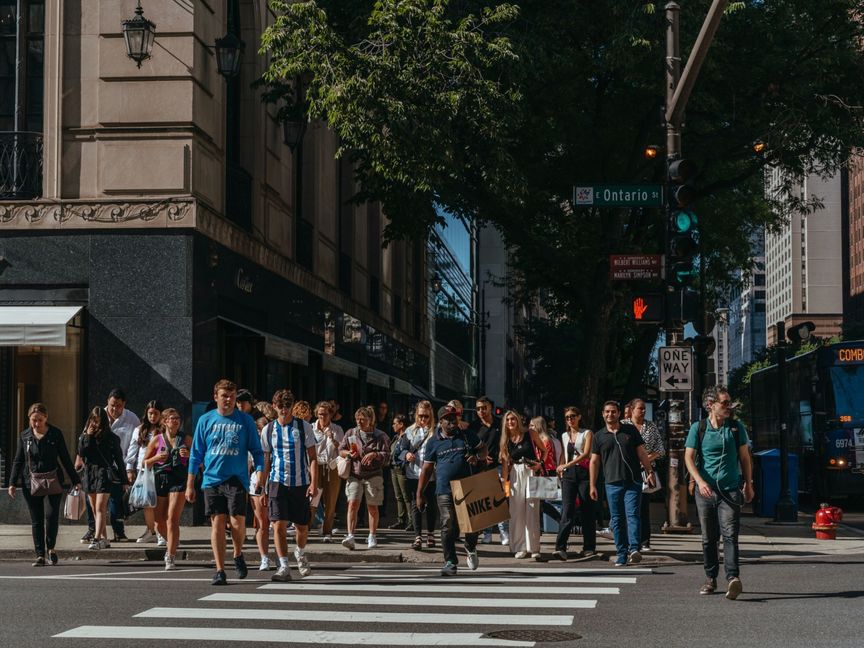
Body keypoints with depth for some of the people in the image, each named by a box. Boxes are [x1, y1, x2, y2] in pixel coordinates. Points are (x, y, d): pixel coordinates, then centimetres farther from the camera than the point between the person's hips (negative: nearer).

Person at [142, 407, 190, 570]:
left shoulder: (186, 439, 5)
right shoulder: (157, 439, 5)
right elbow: (145, 462, 10)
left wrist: (189, 455, -9)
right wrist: (156, 458, -10)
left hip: (179, 481, -2)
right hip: (160, 479, 2)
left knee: (172, 519, -12)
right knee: (159, 523, 8)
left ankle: (170, 558, -10)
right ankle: (173, 544, 37)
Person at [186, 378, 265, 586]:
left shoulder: (245, 421, 5)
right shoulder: (205, 420, 8)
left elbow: (256, 450, 7)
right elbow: (196, 454, 10)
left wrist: (260, 470, -11)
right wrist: (190, 484, 7)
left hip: (236, 479, -1)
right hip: (212, 480, 1)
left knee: (237, 522, -9)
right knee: (217, 523, -2)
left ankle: (238, 555, 21)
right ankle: (220, 570, 4)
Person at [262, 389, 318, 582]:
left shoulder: (304, 427, 0)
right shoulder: (269, 430, 5)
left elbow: (313, 458, -1)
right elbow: (265, 461, 11)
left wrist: (314, 483, -11)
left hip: (300, 483, 0)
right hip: (277, 482, 0)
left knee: (302, 526, 8)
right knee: (279, 524, -12)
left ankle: (300, 553, 38)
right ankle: (284, 567, -11)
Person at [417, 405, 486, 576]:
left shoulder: (467, 435, 8)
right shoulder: (434, 442, 5)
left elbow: (483, 448, 21)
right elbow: (426, 469, 9)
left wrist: (478, 457, -4)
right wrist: (419, 494, 7)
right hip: (445, 491, -1)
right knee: (448, 527, -6)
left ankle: (470, 548, 37)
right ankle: (450, 562, 3)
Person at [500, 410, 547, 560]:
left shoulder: (530, 434, 0)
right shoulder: (506, 440, 7)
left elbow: (544, 450, 7)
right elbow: (505, 462, 8)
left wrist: (540, 463, -11)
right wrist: (504, 481, 2)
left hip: (532, 472, -3)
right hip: (515, 475, 3)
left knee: (532, 510, -5)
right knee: (516, 511, 1)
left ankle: (534, 548, -2)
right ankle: (520, 547, 8)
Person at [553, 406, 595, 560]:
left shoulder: (587, 433, 2)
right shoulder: (564, 436, 18)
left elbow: (586, 453, -11)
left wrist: (567, 465, -19)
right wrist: (561, 469, 9)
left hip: (584, 472, -3)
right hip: (568, 474, 3)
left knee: (586, 511, 0)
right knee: (567, 510, -10)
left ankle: (589, 547, 9)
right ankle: (560, 548, -19)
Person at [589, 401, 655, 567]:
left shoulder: (631, 431, 8)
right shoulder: (599, 436, 9)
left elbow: (641, 453, 9)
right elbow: (594, 462, 9)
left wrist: (649, 471, -1)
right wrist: (592, 486, 5)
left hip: (633, 482, -1)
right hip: (612, 484, 1)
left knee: (632, 514, -12)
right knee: (617, 519, 2)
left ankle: (634, 549, -20)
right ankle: (621, 554, 6)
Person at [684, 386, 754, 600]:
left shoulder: (736, 427, 6)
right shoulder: (698, 428, 2)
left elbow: (745, 457, 15)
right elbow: (689, 457, -2)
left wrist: (748, 485, 16)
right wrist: (700, 481, -17)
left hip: (730, 490, -1)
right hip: (705, 491, 1)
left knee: (730, 534, -15)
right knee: (708, 538, 9)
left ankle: (733, 578, -26)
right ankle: (711, 579, 21)